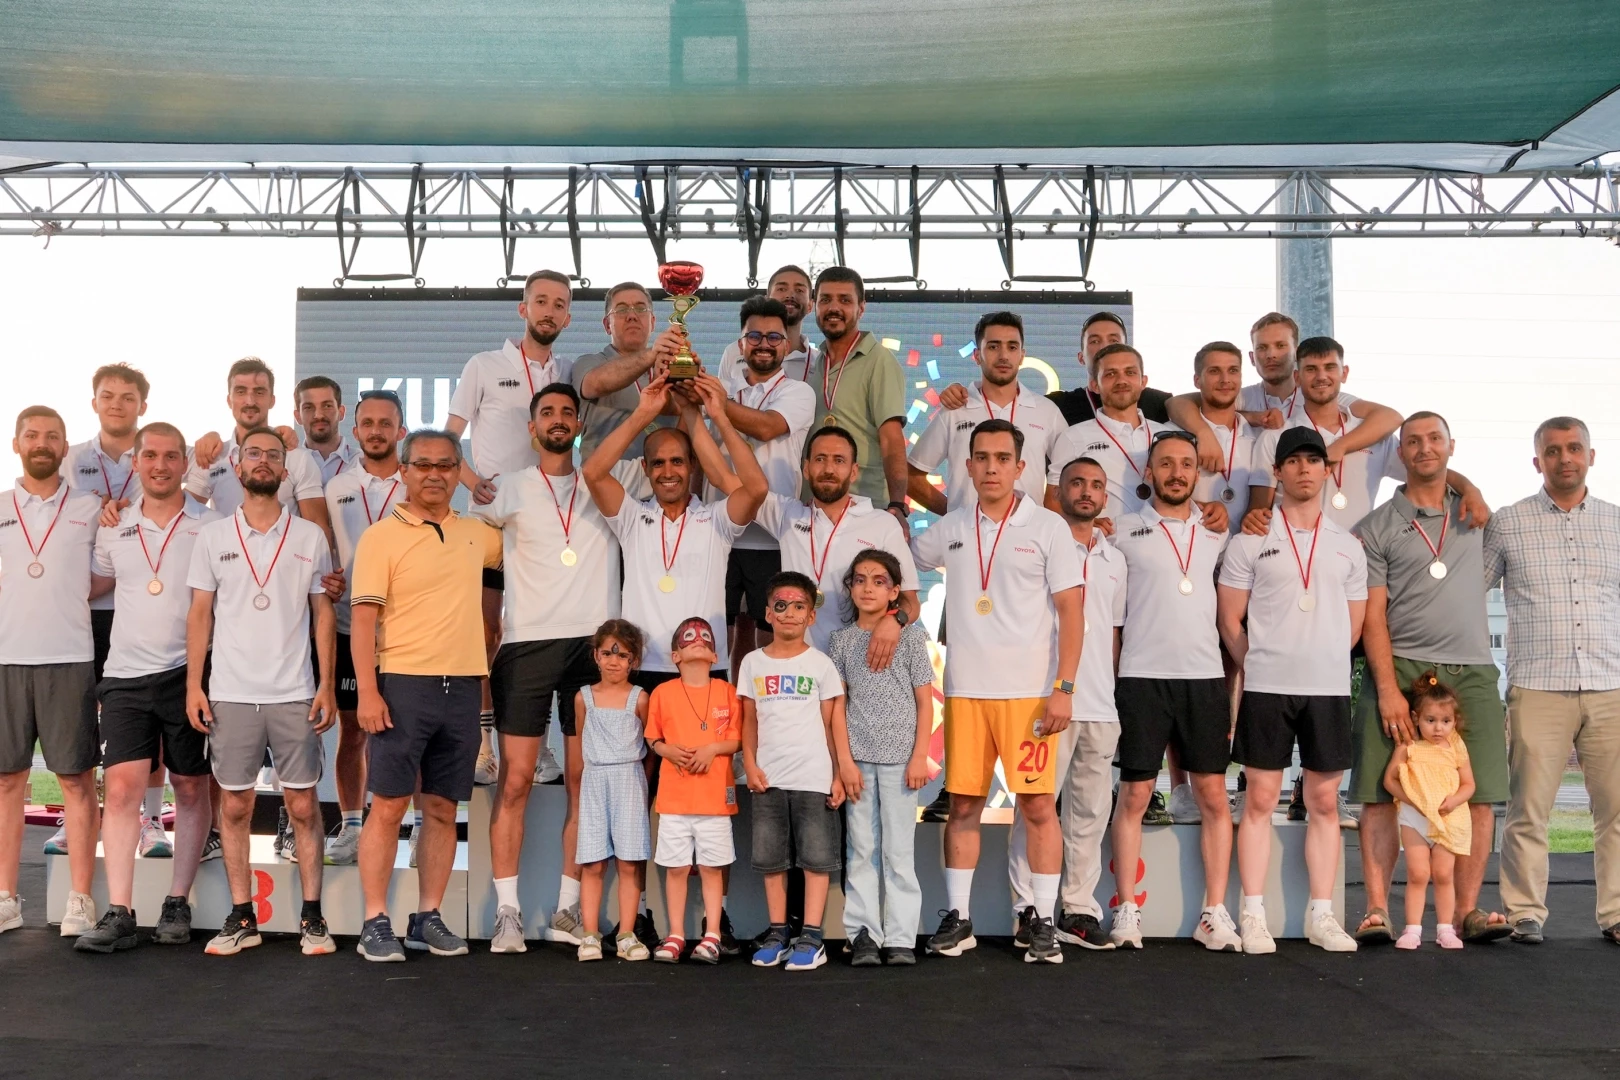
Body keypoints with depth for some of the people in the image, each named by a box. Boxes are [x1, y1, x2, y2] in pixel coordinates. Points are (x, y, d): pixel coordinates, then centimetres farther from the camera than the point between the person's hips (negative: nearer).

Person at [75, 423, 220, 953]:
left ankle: (177, 903, 15)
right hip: (126, 675, 3)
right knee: (121, 787, -5)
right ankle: (118, 915, -5)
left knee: (191, 788, 5)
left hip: (189, 672, -2)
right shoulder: (114, 530, 11)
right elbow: (93, 583, 24)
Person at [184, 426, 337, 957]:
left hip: (294, 694, -1)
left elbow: (323, 614, 6)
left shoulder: (310, 536, 5)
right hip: (230, 694, 1)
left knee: (303, 805, 2)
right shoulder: (213, 536, 7)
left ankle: (312, 916, 9)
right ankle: (242, 917, 14)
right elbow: (200, 614, 7)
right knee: (235, 806, 5)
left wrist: (328, 686, -1)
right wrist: (193, 683, -1)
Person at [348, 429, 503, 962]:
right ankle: (375, 923, 6)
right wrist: (368, 692, -15)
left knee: (443, 808, 9)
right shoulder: (382, 537, -2)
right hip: (403, 683, -4)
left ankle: (428, 918, 18)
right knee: (388, 805, -2)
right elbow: (363, 619, -8)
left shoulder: (477, 534, 13)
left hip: (462, 686, 5)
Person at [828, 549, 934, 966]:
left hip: (899, 757, -2)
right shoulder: (843, 640, 7)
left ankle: (900, 938, 8)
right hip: (858, 758, 2)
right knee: (860, 848, 5)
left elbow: (925, 701, 2)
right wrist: (845, 761, -3)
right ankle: (863, 935, 11)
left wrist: (919, 757, -6)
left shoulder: (910, 636, 2)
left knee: (899, 848, 1)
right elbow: (838, 705, 5)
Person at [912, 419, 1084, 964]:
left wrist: (1063, 688, -9)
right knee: (963, 803, 6)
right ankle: (958, 918, 16)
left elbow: (1071, 612, -2)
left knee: (1037, 804, -2)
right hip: (965, 690, 3)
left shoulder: (1047, 527, 1)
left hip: (1030, 691, -3)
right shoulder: (949, 530, 10)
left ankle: (1043, 922, 8)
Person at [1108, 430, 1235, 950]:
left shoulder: (1217, 531, 12)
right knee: (1134, 794, 1)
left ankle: (1215, 913, 10)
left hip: (1205, 677, 3)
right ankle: (1126, 912, 8)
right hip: (1142, 677, -3)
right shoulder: (1123, 530, 3)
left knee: (1213, 796, 3)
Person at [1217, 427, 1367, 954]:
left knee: (1324, 801, 6)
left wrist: (1321, 665, 8)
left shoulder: (1348, 546, 12)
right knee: (1260, 798, -1)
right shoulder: (1251, 539, 2)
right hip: (1266, 687, -3)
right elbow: (1229, 619, 3)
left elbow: (1353, 626, 16)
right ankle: (1253, 915, 5)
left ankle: (1321, 915, 14)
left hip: (1329, 689, 3)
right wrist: (1260, 669, 4)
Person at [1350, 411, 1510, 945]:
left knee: (1479, 796, -2)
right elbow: (1372, 615, -3)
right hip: (1400, 669, -3)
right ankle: (1377, 910, -3)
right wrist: (1388, 687, -12)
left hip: (1472, 673, 3)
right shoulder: (1376, 529, 4)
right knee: (1382, 794, -6)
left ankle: (1467, 910, 5)